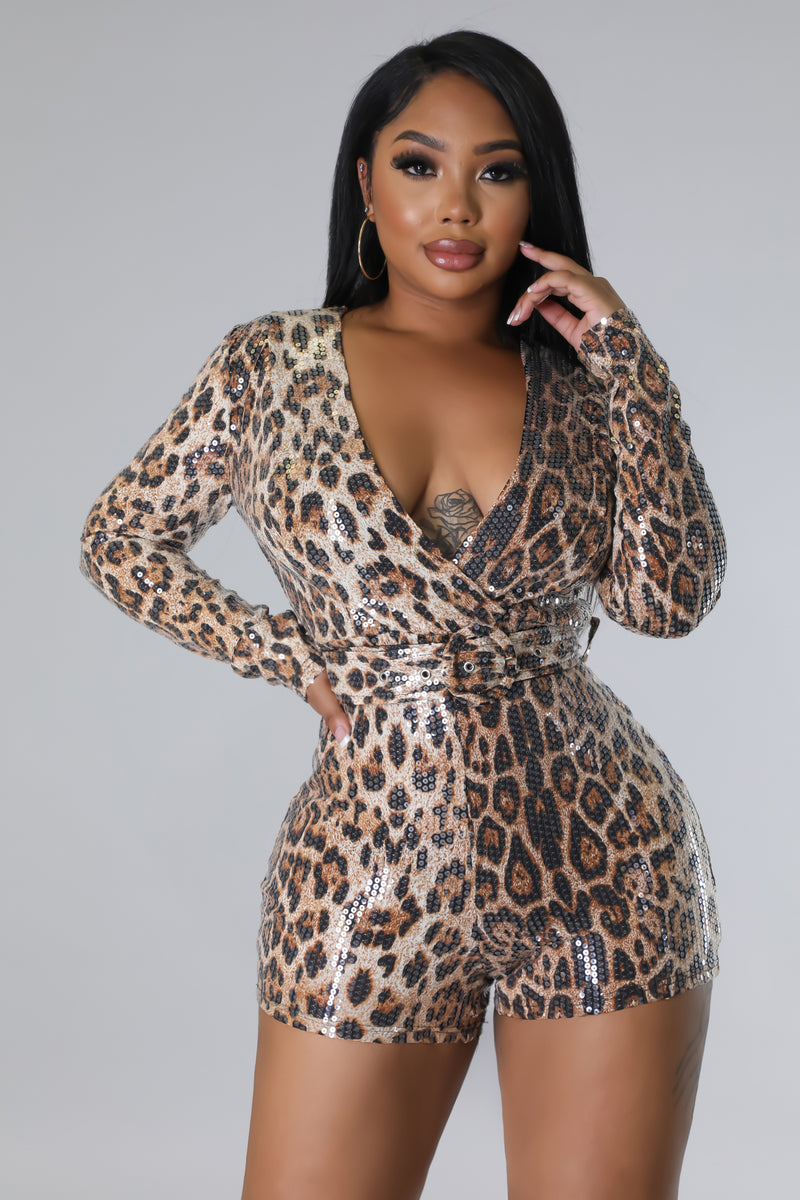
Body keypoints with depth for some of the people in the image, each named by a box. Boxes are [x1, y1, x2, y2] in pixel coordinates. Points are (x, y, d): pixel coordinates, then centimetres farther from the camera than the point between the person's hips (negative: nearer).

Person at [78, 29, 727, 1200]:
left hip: (604, 873, 1)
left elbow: (671, 597, -7)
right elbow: (120, 542, 10)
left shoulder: (580, 381, 5)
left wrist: (626, 359, -8)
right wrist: (294, 657, 0)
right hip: (373, 871, 0)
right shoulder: (273, 365, 2)